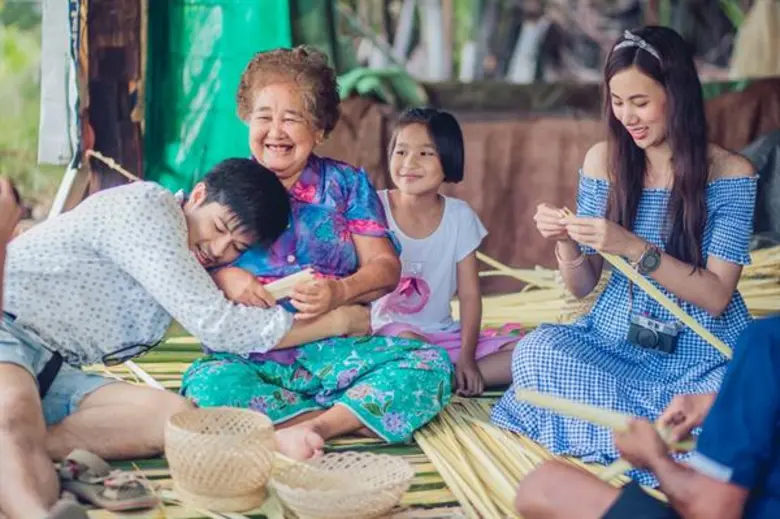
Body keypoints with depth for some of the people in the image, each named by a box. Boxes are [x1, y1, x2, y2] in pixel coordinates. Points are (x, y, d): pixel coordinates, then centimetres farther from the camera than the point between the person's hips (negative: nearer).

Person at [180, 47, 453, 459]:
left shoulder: (348, 184, 12)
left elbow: (386, 266, 3)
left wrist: (340, 292, -18)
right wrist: (221, 276, -19)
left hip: (335, 350, 1)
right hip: (249, 356, -1)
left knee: (431, 365, -24)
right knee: (208, 386, -35)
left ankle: (312, 427, -29)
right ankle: (362, 417, -30)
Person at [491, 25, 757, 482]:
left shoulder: (730, 173, -8)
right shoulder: (604, 161, 1)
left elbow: (715, 298, -15)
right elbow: (582, 287, 5)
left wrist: (633, 247, -27)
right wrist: (566, 242, -18)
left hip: (703, 354, -3)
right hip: (615, 342, 4)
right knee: (536, 351, -27)